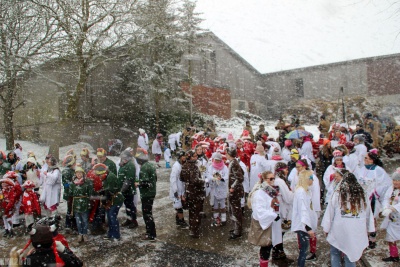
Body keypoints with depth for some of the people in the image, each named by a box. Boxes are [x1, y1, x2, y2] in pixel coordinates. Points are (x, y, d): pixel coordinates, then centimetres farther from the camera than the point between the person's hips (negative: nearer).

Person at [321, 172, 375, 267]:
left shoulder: (337, 195, -8)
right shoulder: (362, 196, 0)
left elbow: (329, 213, -4)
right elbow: (368, 215, 10)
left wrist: (326, 229, 6)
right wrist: (368, 229, 22)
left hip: (339, 232, -2)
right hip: (356, 233, 2)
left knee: (335, 254, 15)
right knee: (351, 257, 13)